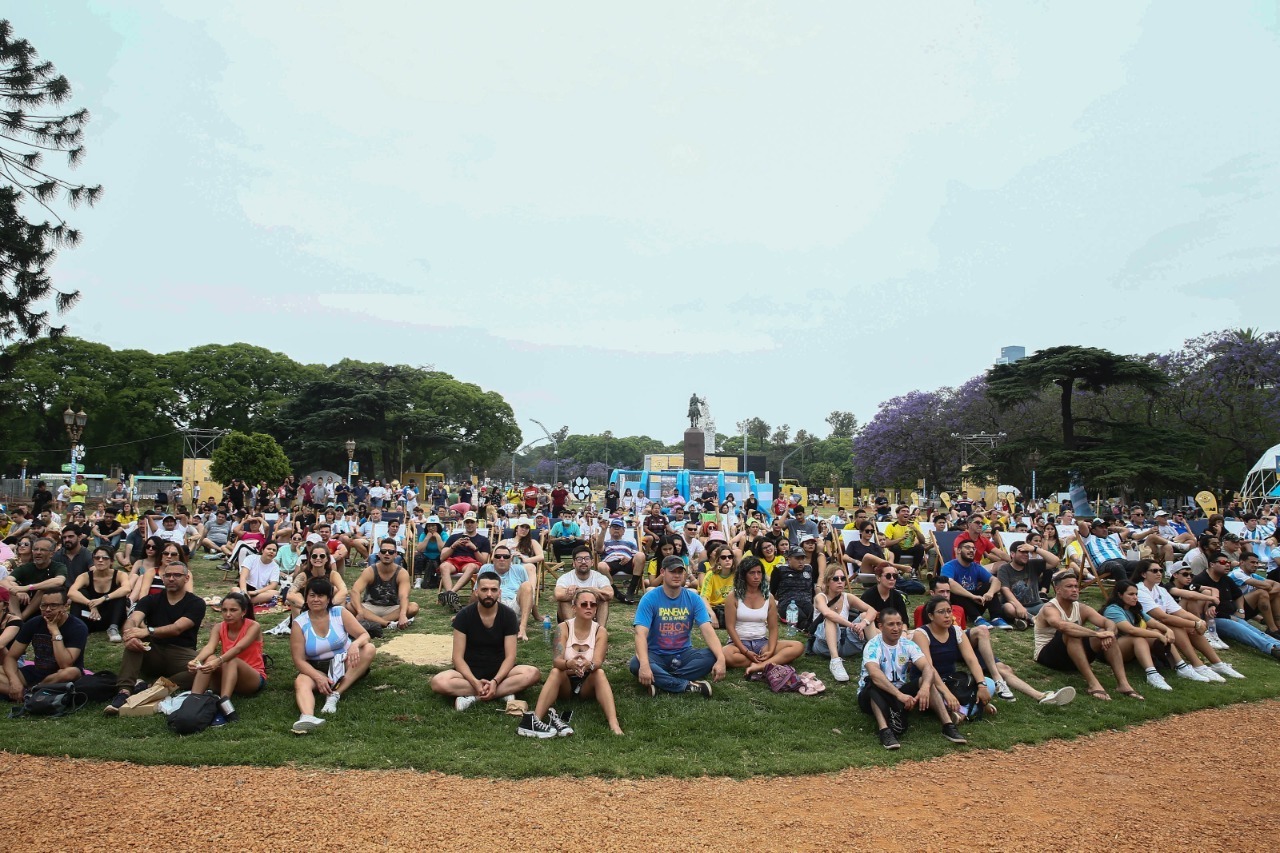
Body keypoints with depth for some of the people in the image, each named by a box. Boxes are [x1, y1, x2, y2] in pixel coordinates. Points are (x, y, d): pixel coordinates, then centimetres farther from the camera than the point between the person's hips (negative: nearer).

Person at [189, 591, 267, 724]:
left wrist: (218, 661, -51)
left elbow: (238, 648, -32)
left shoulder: (253, 626, -13)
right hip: (225, 678, 4)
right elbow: (210, 647, -23)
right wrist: (196, 660, -46)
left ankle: (224, 705, -51)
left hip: (253, 679, -4)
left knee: (231, 661, -35)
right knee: (210, 659, -26)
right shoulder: (219, 628, -2)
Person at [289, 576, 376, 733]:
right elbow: (299, 660, -9)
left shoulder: (340, 613, -5)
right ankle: (307, 717, -64)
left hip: (344, 665, 1)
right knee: (300, 682, -33)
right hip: (316, 669, -1)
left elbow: (365, 635, -8)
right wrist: (318, 677, -26)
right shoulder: (299, 624, -6)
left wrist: (355, 644, -33)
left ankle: (335, 695, -30)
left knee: (369, 648, -25)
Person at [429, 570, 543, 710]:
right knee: (438, 682, -32)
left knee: (533, 674, -28)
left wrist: (495, 681, -28)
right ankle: (504, 692, -25)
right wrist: (475, 682, -28)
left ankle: (473, 697, -25)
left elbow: (510, 656, -10)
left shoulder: (509, 615, -7)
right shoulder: (464, 615, -10)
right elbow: (458, 657, -11)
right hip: (470, 671, 0)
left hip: (499, 671, 1)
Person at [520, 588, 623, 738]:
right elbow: (556, 661, -23)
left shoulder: (600, 631, -9)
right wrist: (568, 664, -48)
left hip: (588, 684, 0)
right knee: (555, 671, -31)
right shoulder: (563, 628, -10)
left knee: (600, 672, -31)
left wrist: (589, 665, -48)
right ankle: (534, 719, -48)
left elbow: (598, 662, -23)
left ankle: (614, 724, -46)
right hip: (566, 683, 0)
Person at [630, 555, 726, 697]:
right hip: (656, 655, -2)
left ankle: (660, 681, -24)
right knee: (636, 664, -34)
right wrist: (644, 664, -43)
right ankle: (688, 685, -26)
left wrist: (721, 658, -33)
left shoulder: (694, 599, -5)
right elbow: (641, 634, -24)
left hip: (684, 654, 3)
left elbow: (708, 631, -14)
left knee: (712, 656, -25)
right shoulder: (649, 599, -13)